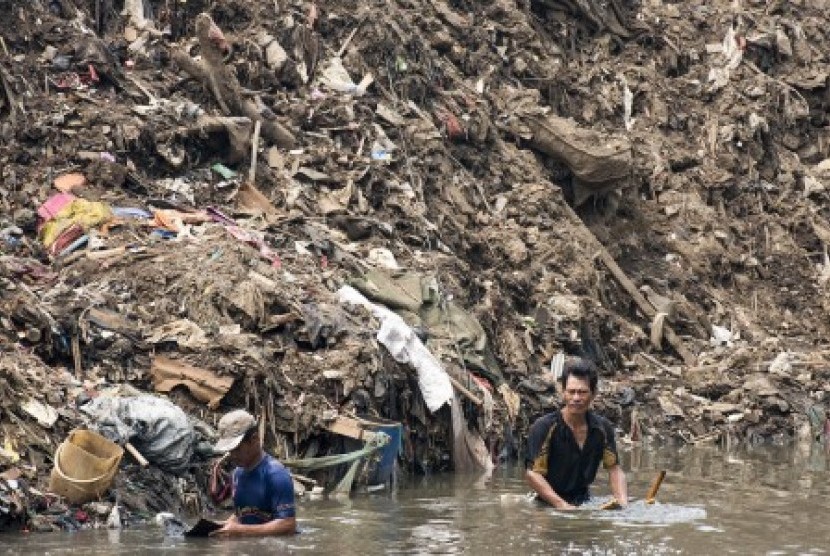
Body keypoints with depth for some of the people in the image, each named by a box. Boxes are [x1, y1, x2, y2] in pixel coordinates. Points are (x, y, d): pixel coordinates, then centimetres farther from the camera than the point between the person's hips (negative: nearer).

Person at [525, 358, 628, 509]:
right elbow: (533, 474, -15)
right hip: (549, 505, -5)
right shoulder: (544, 427, -11)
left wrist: (622, 501, -11)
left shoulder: (602, 427, 5)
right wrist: (562, 505, -25)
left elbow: (614, 469, 8)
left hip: (584, 501, 5)